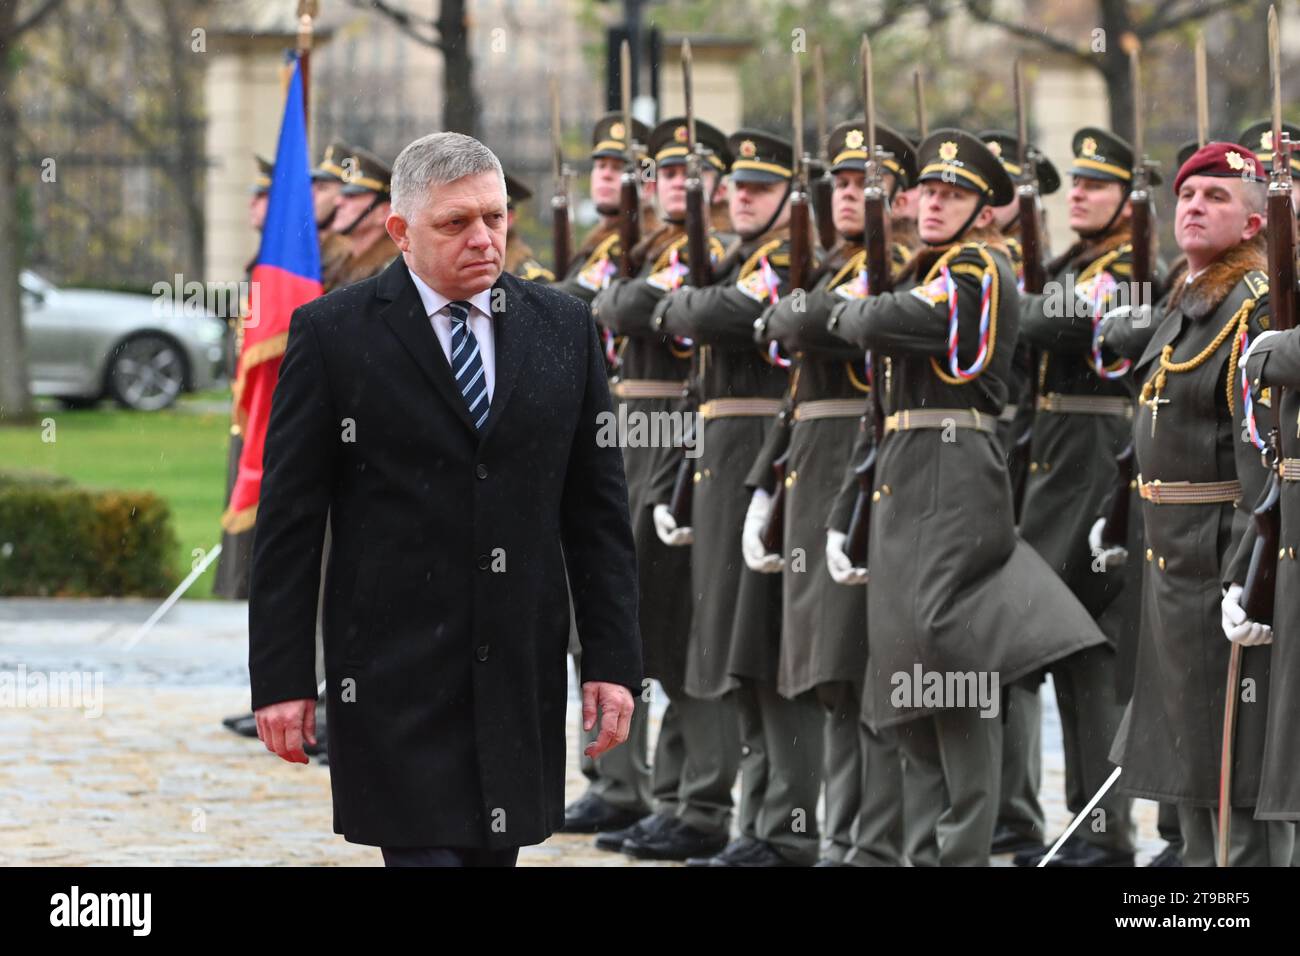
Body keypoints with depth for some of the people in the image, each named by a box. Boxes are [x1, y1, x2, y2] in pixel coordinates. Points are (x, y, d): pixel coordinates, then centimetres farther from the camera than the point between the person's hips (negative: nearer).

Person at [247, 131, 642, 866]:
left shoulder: (564, 328, 8)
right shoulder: (333, 334, -2)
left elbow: (599, 508, 10)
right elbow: (290, 520, -2)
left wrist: (614, 659, 3)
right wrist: (282, 676, -6)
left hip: (522, 682, 4)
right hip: (397, 680, -4)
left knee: (494, 851, 8)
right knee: (426, 851, -10)